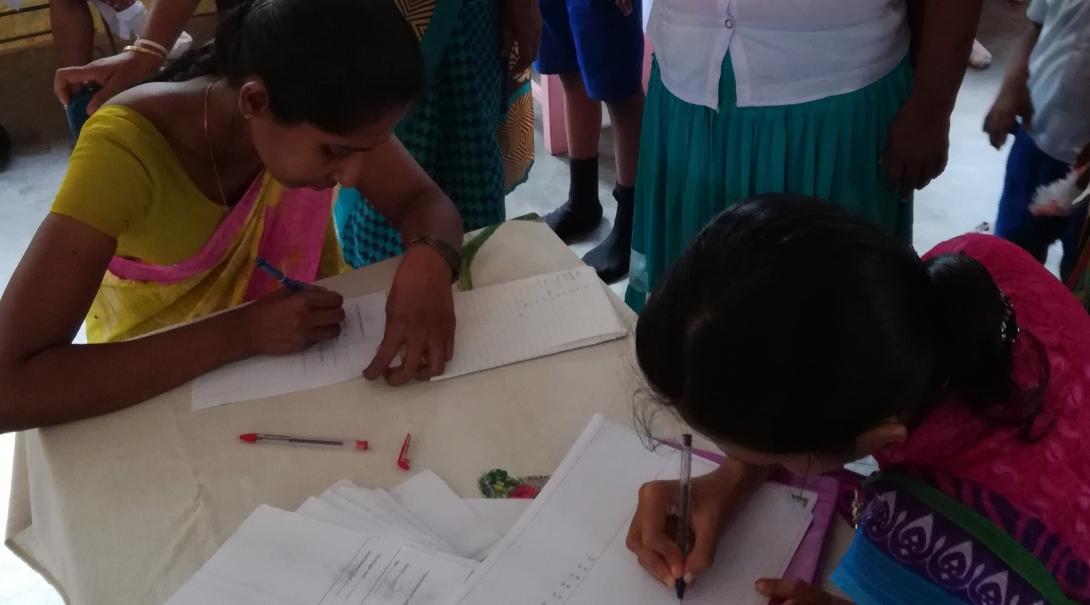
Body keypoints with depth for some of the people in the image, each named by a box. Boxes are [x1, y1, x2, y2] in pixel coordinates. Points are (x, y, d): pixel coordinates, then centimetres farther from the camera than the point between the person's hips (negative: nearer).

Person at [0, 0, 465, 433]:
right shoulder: (124, 151, -31)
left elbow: (424, 201, -11)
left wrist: (428, 259, -33)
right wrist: (241, 334, -40)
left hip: (310, 349, 3)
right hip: (165, 384, -3)